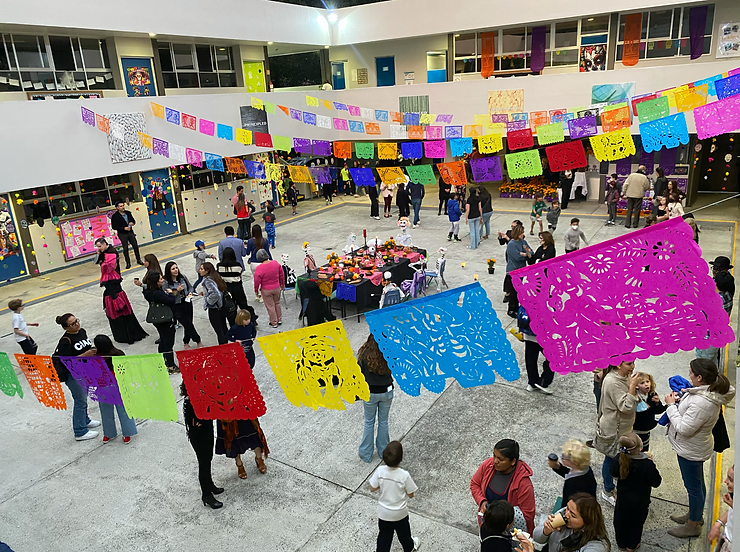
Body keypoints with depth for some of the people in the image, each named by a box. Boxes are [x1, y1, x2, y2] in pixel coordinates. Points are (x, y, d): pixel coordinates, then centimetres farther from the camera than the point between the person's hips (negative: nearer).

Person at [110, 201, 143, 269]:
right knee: (125, 249, 2)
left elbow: (133, 220, 16)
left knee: (135, 246, 8)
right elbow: (114, 227, -11)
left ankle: (138, 259, 24)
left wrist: (132, 223, -8)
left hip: (130, 232, 4)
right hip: (122, 234, -4)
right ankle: (128, 263, 11)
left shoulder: (128, 213, 4)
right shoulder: (115, 216, -10)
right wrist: (124, 228, -19)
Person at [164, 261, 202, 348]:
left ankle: (186, 343, 29)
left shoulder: (183, 277, 2)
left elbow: (190, 287, 15)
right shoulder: (166, 282, -12)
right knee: (188, 324, -4)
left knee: (188, 325, 9)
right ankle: (198, 341, 15)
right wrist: (177, 290, -23)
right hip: (177, 307, -5)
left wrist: (190, 293, -5)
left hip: (187, 303, 5)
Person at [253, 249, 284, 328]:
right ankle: (279, 319, 36)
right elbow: (282, 275, 3)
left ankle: (274, 323, 24)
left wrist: (256, 291, 2)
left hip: (266, 290, -4)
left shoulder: (259, 269, -23)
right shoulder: (276, 263, -9)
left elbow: (257, 281, -14)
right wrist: (282, 284, 19)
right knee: (277, 303, 24)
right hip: (277, 288, 4)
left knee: (270, 306, 11)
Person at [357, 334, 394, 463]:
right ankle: (383, 451, 35)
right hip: (386, 392, 1)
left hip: (370, 393, -1)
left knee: (369, 422, 17)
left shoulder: (365, 354, -23)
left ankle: (366, 454, 28)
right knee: (383, 421, 20)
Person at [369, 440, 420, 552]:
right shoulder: (404, 475, -31)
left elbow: (372, 489, -11)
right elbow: (410, 495, -16)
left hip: (383, 512, 1)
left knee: (384, 534, 25)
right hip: (400, 513, -1)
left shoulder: (380, 471, -25)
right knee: (403, 533, 28)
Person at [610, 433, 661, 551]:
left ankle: (621, 542, 43)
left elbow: (613, 472, -5)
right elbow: (656, 483, -20)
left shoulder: (620, 459, -23)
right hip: (639, 501, -2)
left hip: (622, 499, 2)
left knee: (621, 520, 23)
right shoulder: (647, 464, -32)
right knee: (636, 522, 22)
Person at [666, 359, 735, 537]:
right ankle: (694, 515, 47)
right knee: (697, 484, 26)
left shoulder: (702, 403, -37)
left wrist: (671, 405, -21)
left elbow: (684, 429, -30)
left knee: (693, 486, 11)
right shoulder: (709, 390, -6)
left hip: (691, 450, -9)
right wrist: (679, 400, -8)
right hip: (694, 447, 9)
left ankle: (693, 526, 31)